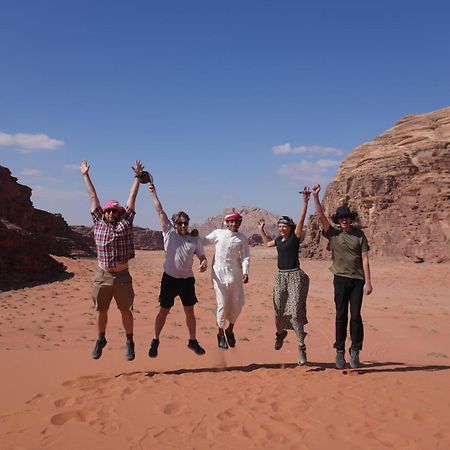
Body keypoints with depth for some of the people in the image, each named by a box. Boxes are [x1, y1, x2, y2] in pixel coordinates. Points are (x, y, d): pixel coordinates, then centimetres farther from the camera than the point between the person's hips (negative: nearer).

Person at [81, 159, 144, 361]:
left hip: (122, 276, -2)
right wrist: (85, 175, 17)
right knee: (101, 310, 12)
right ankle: (101, 340, 32)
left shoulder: (125, 222, 0)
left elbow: (132, 197, 1)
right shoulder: (98, 222, 4)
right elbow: (93, 197, 9)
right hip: (102, 276, 2)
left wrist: (137, 177, 3)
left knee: (125, 310, 7)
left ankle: (129, 342, 22)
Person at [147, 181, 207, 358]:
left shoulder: (195, 239, 2)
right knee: (164, 311, 6)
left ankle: (193, 341, 25)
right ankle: (155, 341, 21)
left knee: (190, 311, 11)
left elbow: (202, 256, 10)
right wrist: (153, 193, -8)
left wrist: (204, 263, -14)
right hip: (170, 278, -2)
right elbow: (160, 211, -6)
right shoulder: (169, 233, -4)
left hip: (187, 279, 2)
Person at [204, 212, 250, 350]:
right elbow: (203, 241, 10)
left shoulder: (242, 239, 6)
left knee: (237, 303, 5)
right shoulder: (218, 233, 4)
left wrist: (245, 272, -14)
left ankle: (230, 330, 29)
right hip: (219, 273, -2)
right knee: (222, 304, -6)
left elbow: (245, 257, 0)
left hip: (235, 273, 2)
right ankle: (221, 333, 14)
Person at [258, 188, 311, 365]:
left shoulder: (295, 237, -6)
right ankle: (280, 332, 39)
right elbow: (267, 243, 33)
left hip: (295, 276, -6)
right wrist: (261, 229, 30)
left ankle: (301, 346, -4)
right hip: (280, 276, 6)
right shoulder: (279, 240, 12)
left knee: (295, 311, -11)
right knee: (278, 309, 10)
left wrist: (305, 202, -31)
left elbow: (301, 220, -20)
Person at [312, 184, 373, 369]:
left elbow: (365, 259, 1)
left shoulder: (359, 234, 3)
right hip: (341, 279, 0)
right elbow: (320, 216, -6)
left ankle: (355, 351, 9)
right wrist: (316, 197, -14)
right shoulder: (333, 234, 4)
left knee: (356, 315, -1)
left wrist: (368, 281, -4)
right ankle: (340, 351, 11)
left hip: (357, 279, 0)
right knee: (341, 316, 4)